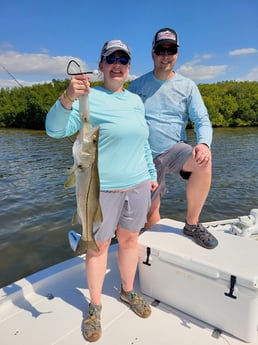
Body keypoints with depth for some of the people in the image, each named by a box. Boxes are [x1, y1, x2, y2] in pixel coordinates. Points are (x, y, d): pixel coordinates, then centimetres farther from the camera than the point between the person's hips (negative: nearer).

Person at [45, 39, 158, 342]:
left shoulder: (136, 100, 11)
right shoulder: (89, 98, -8)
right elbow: (55, 129, -20)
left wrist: (151, 173, 20)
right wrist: (68, 97, -36)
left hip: (137, 186, 6)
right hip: (102, 189, -5)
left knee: (130, 239, 17)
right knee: (98, 246, 9)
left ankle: (128, 292, 41)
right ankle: (95, 307, 31)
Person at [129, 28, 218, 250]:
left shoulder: (187, 86, 2)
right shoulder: (137, 85, 3)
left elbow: (202, 120, -3)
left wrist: (204, 143, -25)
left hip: (175, 149, 0)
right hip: (147, 156, 1)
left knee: (203, 161, -33)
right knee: (151, 215, 2)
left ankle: (192, 224, -14)